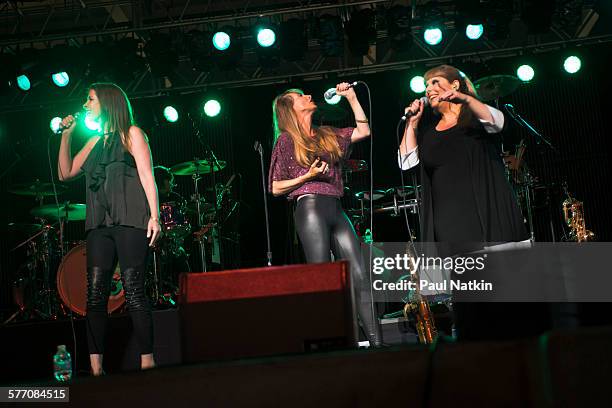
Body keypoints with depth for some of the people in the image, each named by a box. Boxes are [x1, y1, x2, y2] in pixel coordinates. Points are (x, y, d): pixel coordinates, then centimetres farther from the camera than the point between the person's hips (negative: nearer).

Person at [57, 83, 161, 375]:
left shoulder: (131, 133, 8)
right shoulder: (94, 143, 24)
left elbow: (147, 175, -1)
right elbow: (65, 173, 24)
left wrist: (154, 216, -12)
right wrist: (66, 136, 19)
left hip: (130, 222, -6)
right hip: (99, 225, 6)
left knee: (133, 291, -11)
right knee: (95, 294, -4)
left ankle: (147, 361, -6)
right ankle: (95, 367, -2)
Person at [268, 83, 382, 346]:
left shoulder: (327, 135, 24)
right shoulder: (286, 139, 7)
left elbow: (363, 131, 22)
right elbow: (276, 188, 5)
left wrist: (351, 96, 21)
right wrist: (307, 176, -9)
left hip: (336, 211, 6)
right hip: (311, 208, -6)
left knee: (360, 277, -4)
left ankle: (376, 342, -5)